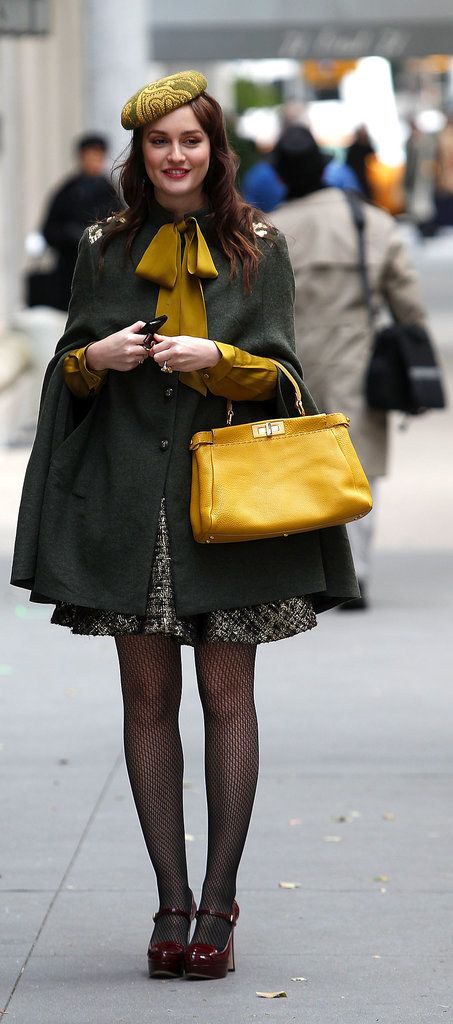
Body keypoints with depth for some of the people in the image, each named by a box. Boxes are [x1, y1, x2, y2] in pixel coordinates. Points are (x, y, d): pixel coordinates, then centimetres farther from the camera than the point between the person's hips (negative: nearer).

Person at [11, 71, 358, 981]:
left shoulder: (258, 249, 5)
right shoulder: (104, 248, 10)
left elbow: (280, 375, 3)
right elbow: (68, 375, 14)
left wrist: (217, 357, -16)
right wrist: (95, 358, -8)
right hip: (128, 491, 2)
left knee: (226, 697, -2)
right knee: (148, 699, 2)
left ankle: (217, 906, 4)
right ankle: (172, 903, 8)